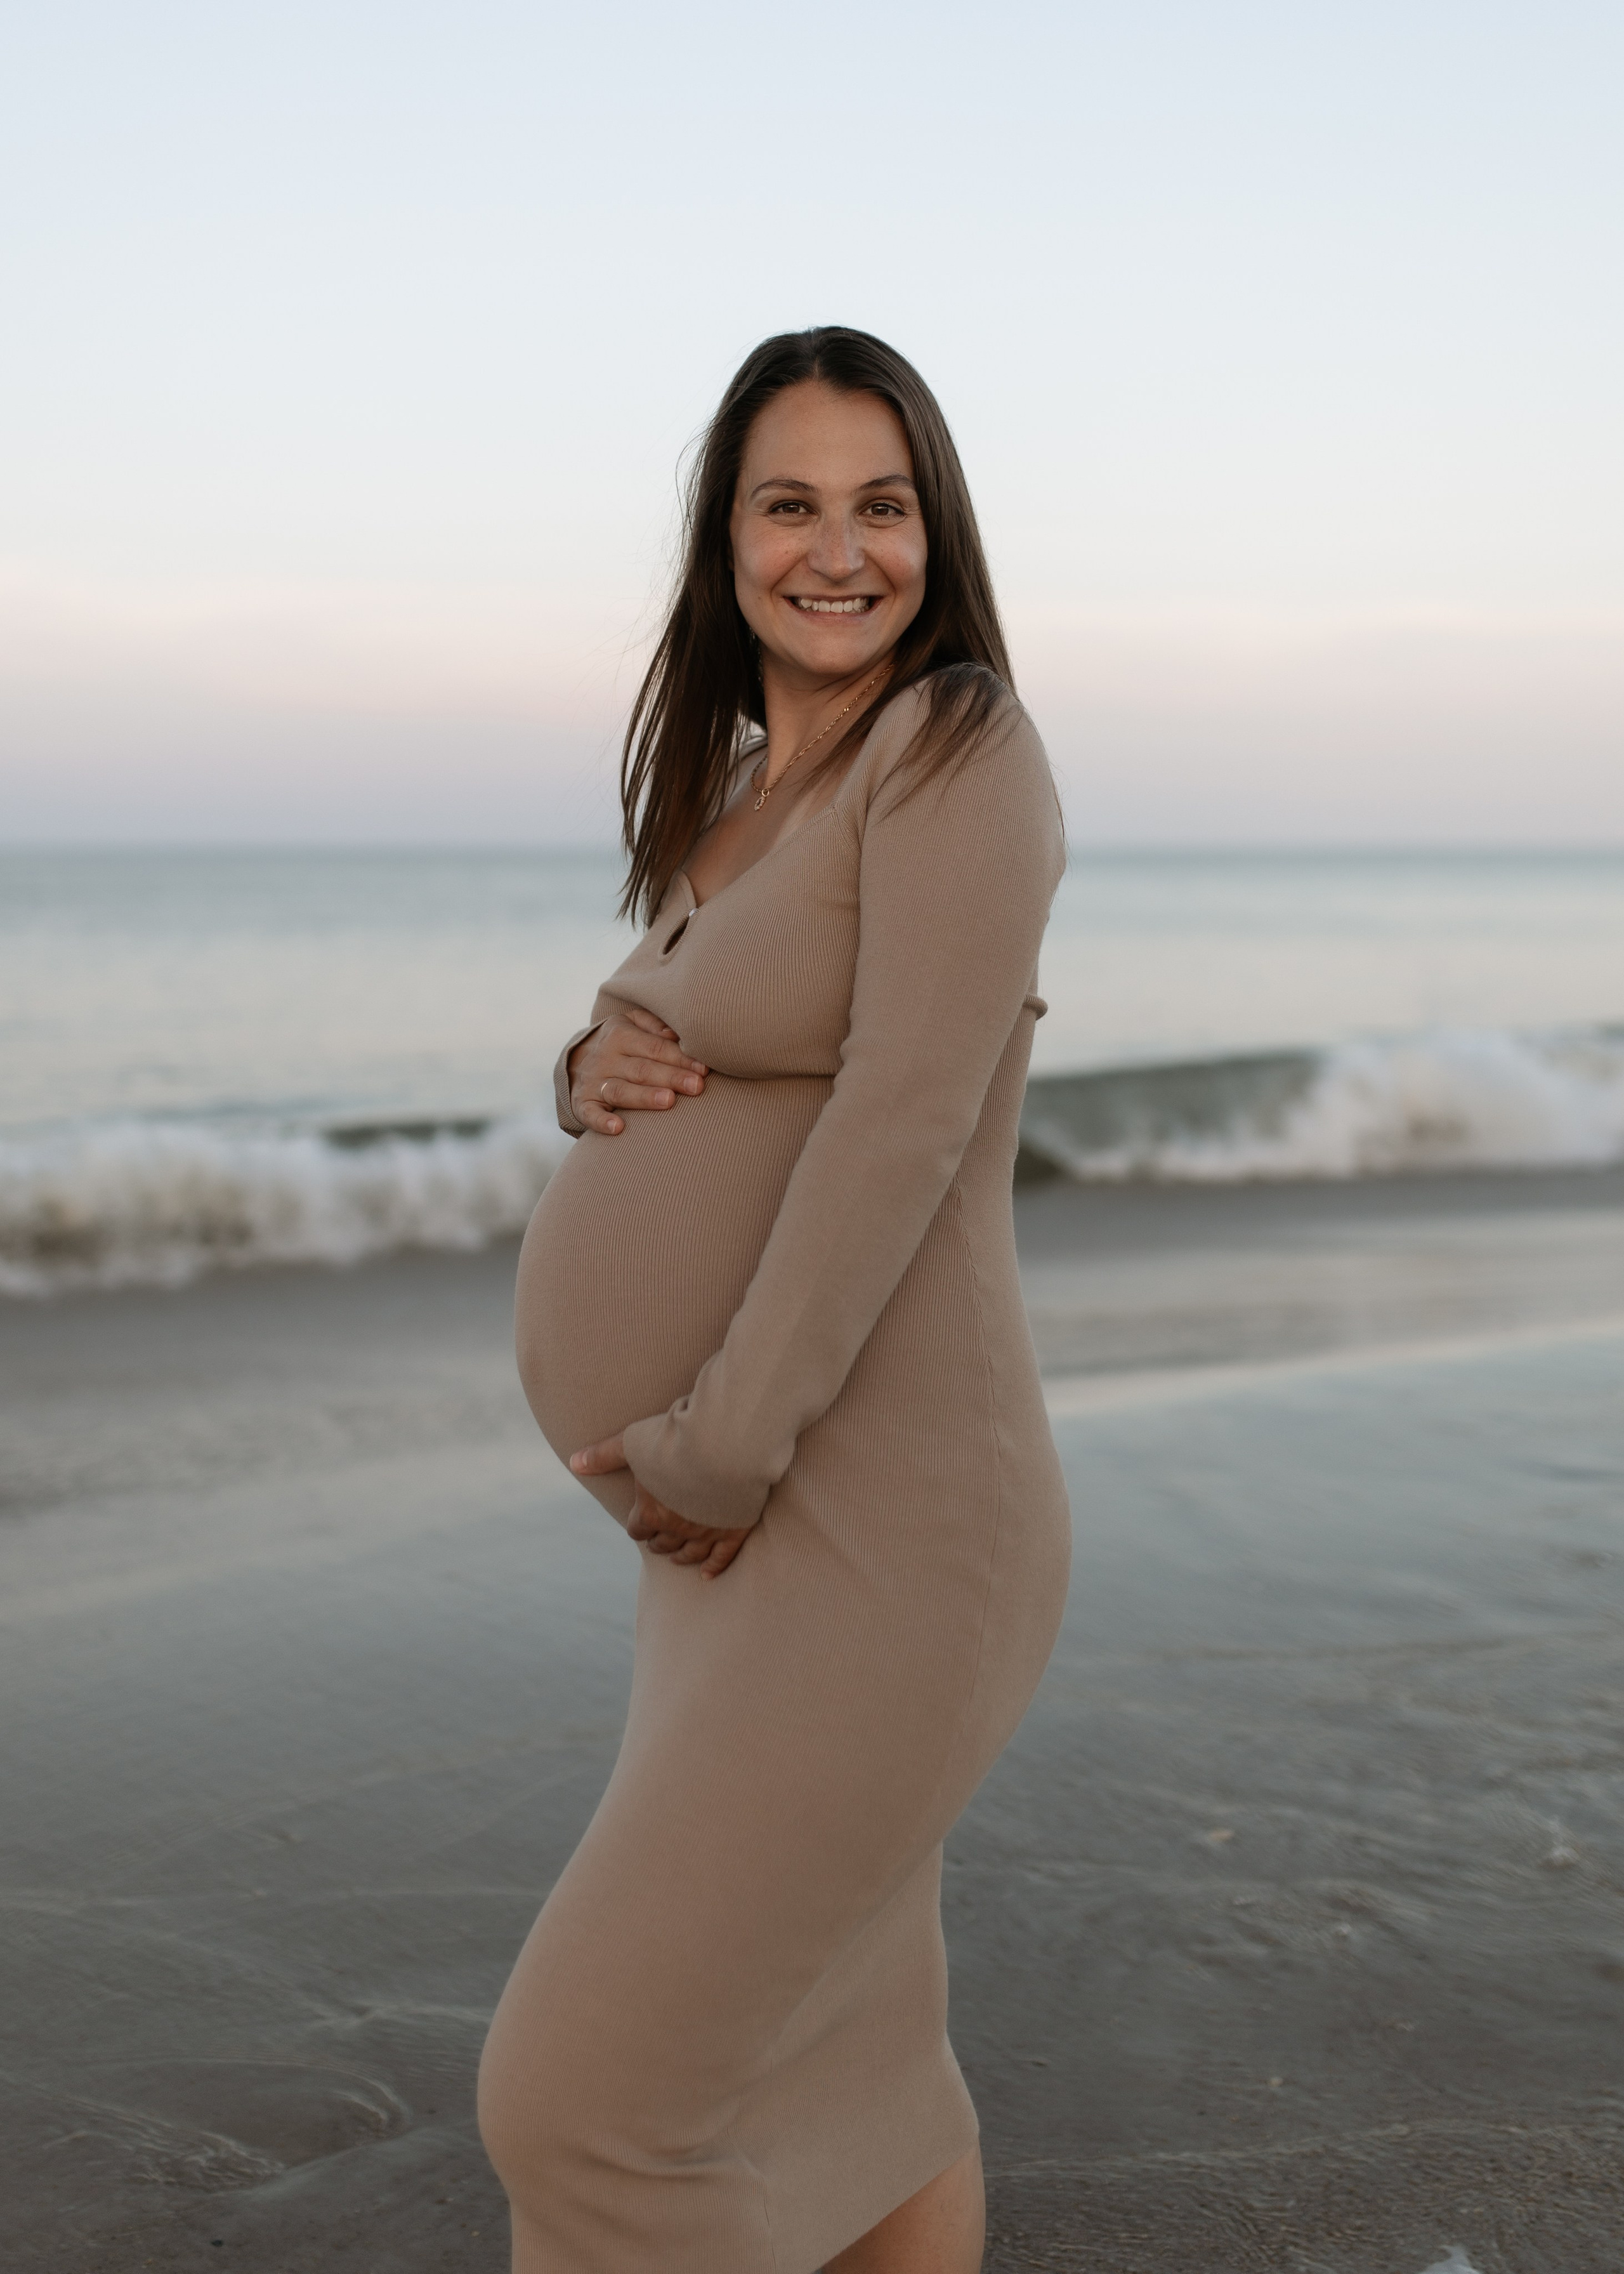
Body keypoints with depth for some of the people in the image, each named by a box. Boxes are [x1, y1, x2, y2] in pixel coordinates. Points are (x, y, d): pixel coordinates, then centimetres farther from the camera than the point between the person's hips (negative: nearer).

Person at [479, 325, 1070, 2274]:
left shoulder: (960, 749, -12)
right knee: (849, 2061, 19)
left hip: (878, 1540, -9)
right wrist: (597, 1068, -3)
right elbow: (671, 1078, 21)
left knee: (587, 2103, -9)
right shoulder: (734, 791, 14)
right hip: (746, 1527, 9)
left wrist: (721, 1449, -18)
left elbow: (908, 1118, -20)